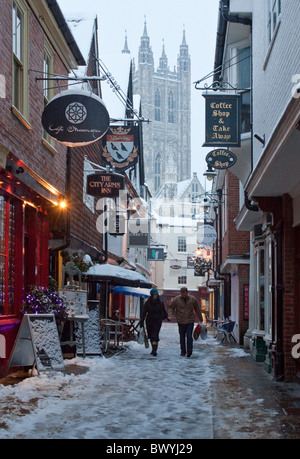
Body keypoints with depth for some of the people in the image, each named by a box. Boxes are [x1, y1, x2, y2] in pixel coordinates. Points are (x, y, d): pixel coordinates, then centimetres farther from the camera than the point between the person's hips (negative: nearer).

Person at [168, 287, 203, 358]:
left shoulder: (192, 299, 2)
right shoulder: (176, 299, 0)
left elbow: (197, 309, 11)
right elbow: (171, 307, 6)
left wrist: (200, 319, 16)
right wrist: (170, 315, -12)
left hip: (190, 321, -1)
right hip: (181, 322, 1)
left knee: (189, 336, -11)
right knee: (182, 337, 7)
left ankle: (189, 351, -8)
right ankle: (183, 351, 17)